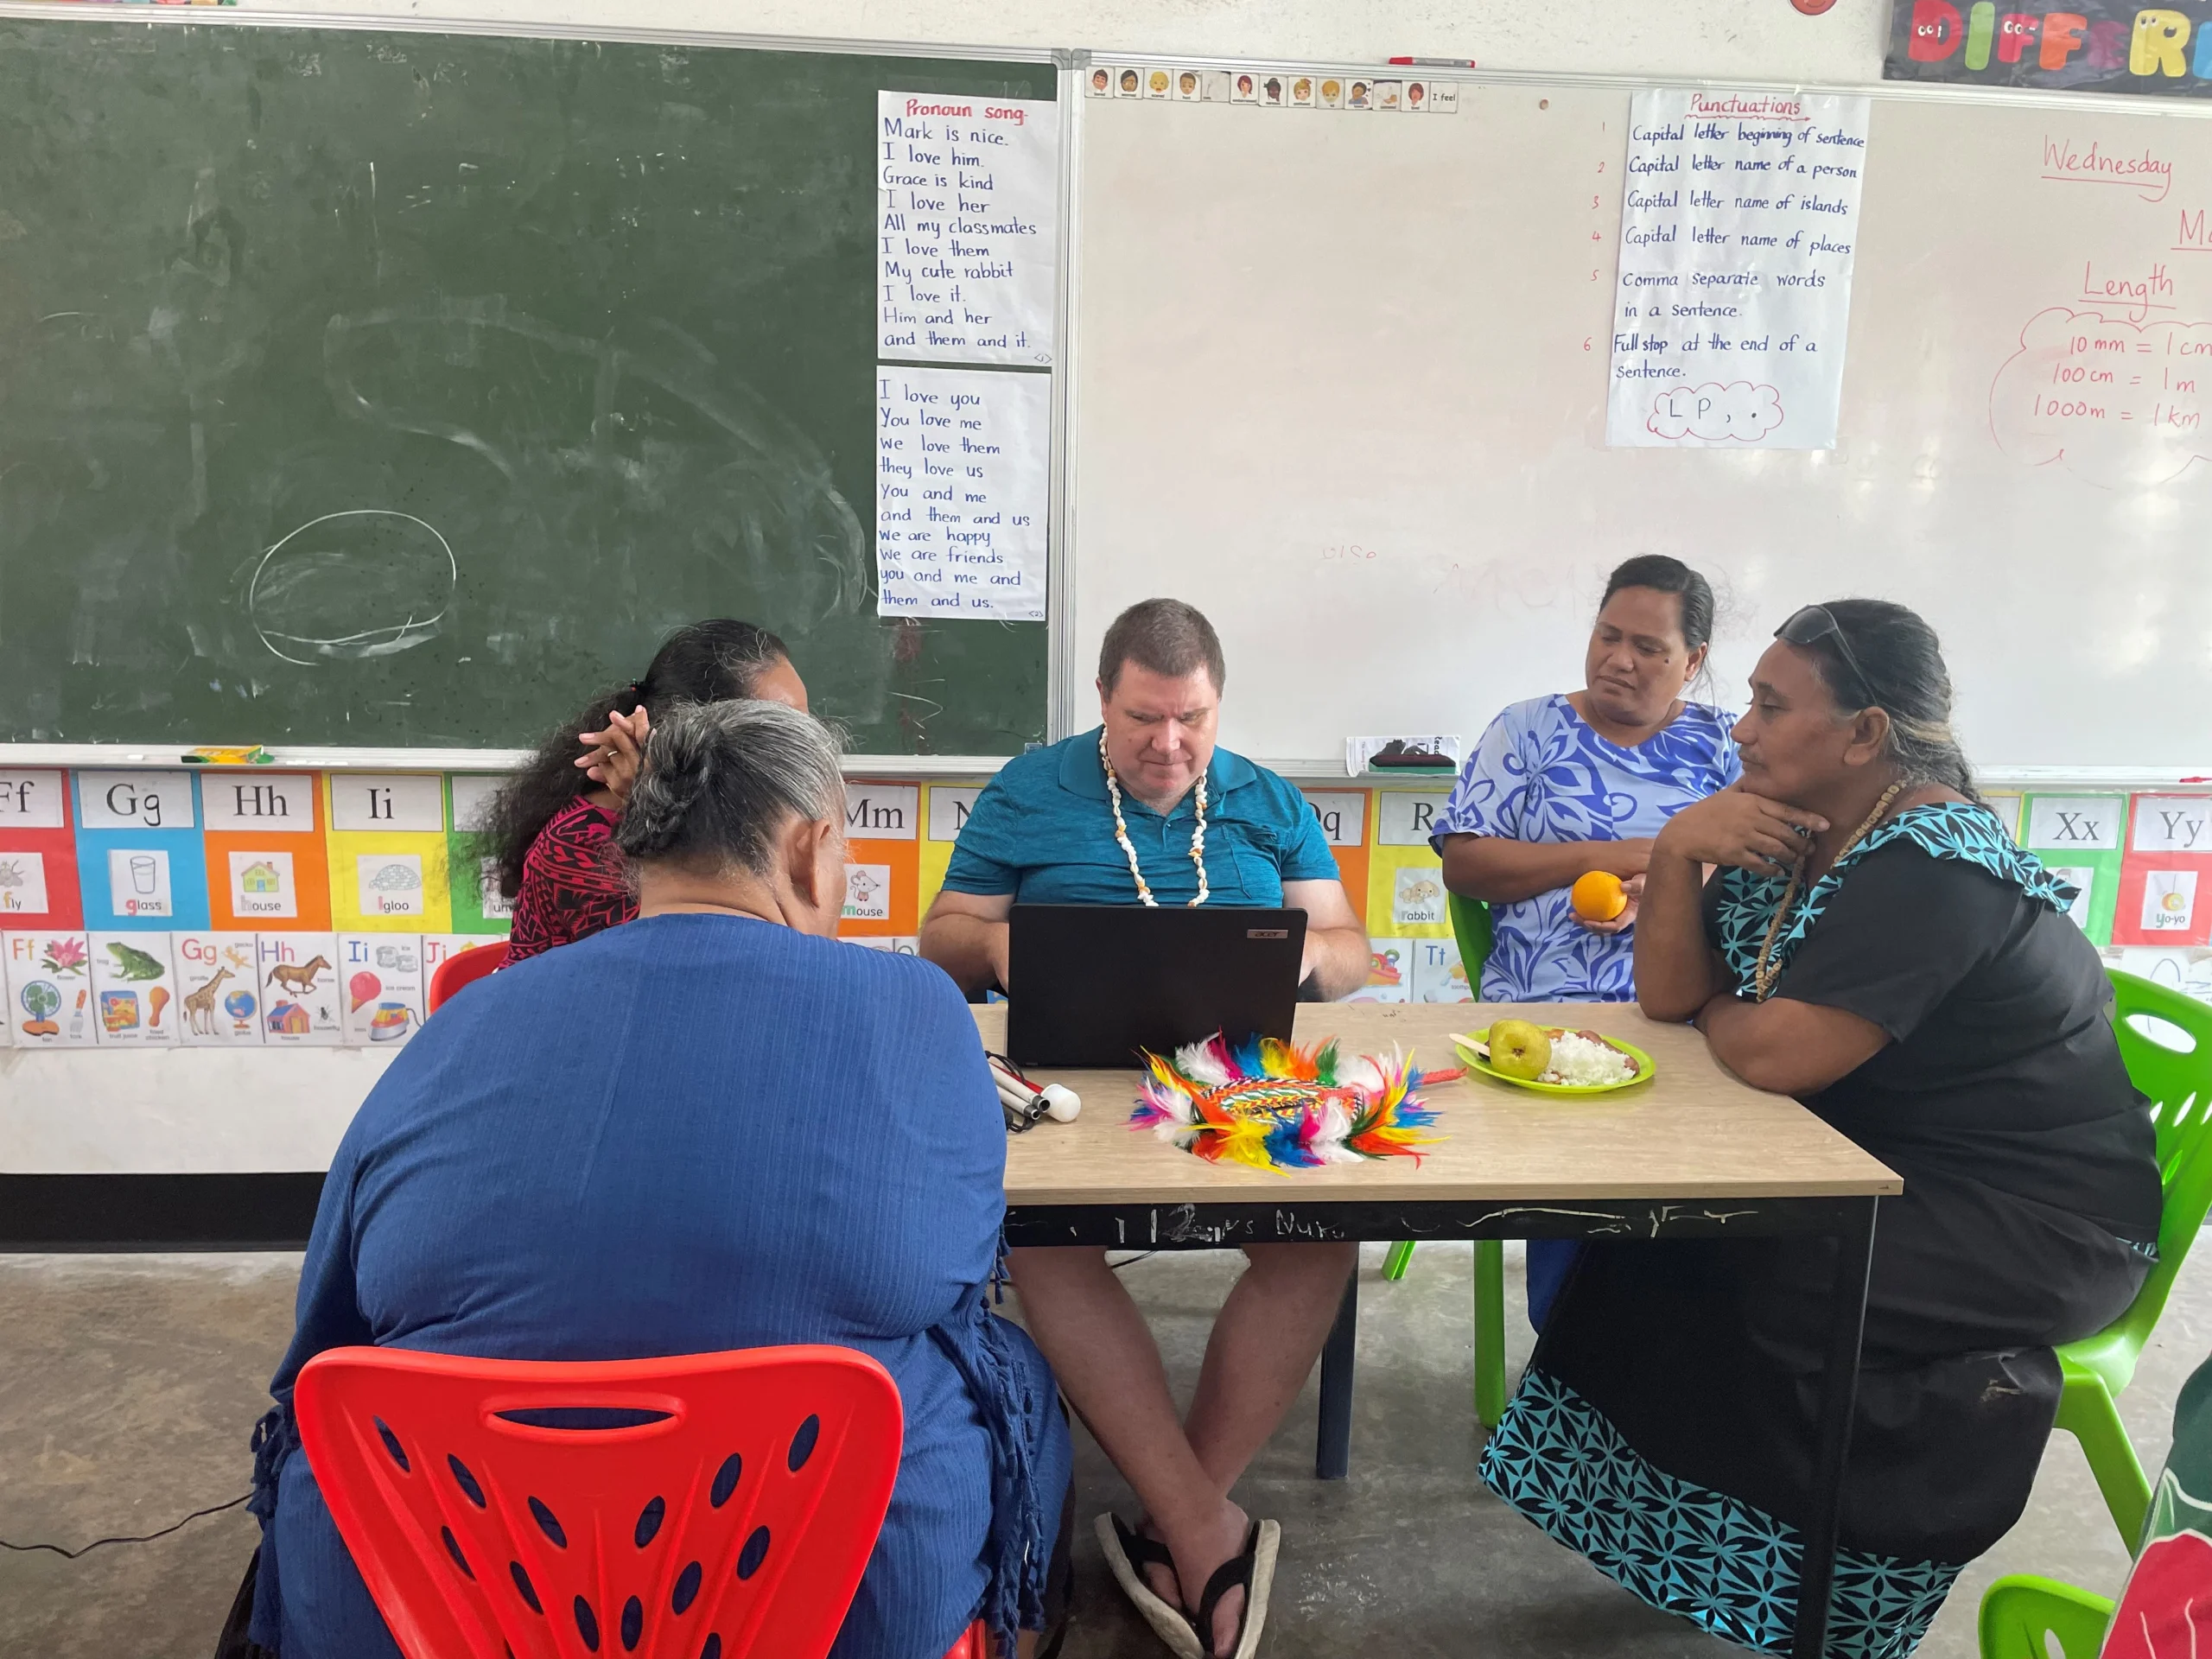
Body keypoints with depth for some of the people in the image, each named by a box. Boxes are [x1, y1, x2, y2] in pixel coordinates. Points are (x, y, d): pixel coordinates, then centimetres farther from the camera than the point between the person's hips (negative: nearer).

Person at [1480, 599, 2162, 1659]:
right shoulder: (1793, 835, 2)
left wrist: (1715, 1005, -7)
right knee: (1658, 1230, -8)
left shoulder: (1933, 867, -25)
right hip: (1896, 1168, 8)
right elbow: (1667, 995, -2)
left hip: (2038, 1225, -8)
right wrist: (1680, 849, -15)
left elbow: (1769, 1055, -29)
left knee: (1725, 1271, -22)